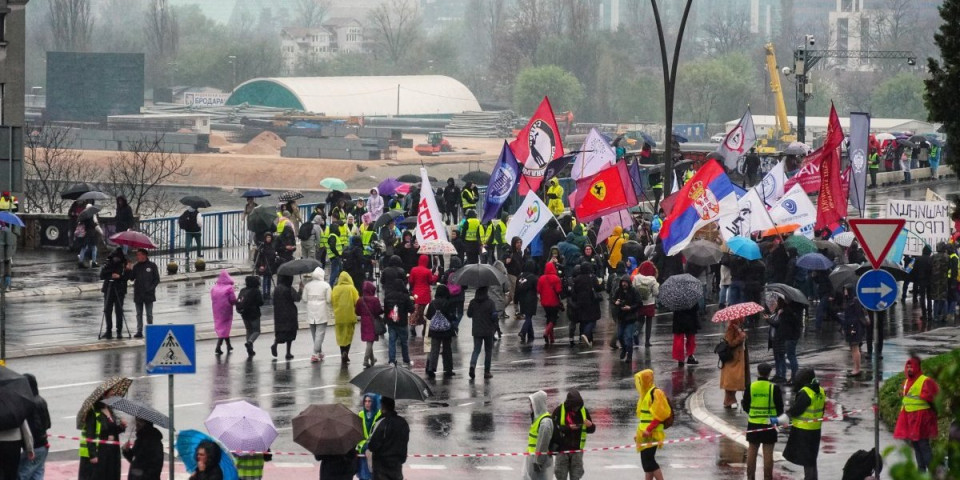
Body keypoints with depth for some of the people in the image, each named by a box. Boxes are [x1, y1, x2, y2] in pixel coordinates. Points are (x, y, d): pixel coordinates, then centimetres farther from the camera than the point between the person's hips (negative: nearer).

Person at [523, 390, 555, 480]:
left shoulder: (545, 422, -21)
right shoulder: (537, 417, 11)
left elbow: (543, 443, -22)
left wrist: (538, 461, -20)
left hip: (540, 459, -10)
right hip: (533, 457, 10)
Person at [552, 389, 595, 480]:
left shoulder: (584, 411, 4)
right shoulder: (559, 411, -8)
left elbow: (592, 430, 10)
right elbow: (554, 428, -14)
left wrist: (590, 425, -14)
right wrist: (568, 428, -25)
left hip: (577, 450, 3)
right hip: (562, 449, -3)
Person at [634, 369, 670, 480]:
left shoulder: (656, 393, -13)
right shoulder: (645, 394, 18)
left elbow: (660, 414, -19)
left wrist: (649, 430, -23)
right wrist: (639, 433, 19)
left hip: (652, 434, -10)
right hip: (645, 435, 10)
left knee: (649, 461, -13)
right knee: (646, 462, 10)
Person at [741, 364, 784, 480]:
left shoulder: (750, 387, -6)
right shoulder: (774, 388, -10)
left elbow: (745, 406, 1)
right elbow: (780, 409, -5)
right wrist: (777, 415, 16)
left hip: (753, 423, 2)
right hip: (769, 423, -2)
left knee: (752, 451, 13)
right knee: (768, 453, 4)